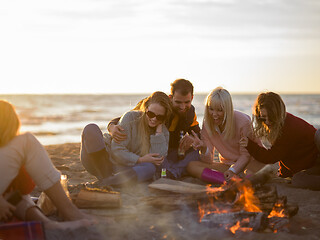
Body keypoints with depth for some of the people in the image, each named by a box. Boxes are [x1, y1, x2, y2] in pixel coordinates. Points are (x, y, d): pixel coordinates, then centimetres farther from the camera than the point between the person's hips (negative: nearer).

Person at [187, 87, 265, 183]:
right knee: (191, 166, -23)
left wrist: (233, 170, -27)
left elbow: (246, 155, -10)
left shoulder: (242, 121, -17)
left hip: (250, 162, -4)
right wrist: (204, 149, -28)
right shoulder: (207, 123, -6)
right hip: (226, 164, 5)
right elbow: (208, 161, -5)